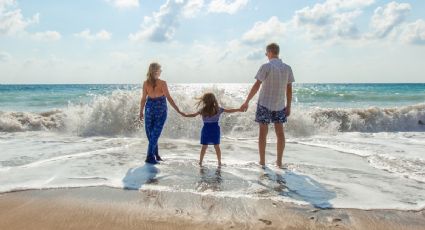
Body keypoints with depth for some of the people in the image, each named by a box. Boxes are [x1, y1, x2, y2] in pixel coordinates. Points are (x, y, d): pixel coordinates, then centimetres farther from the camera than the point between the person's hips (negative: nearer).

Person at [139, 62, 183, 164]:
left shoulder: (146, 83, -4)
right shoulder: (162, 83, -13)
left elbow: (143, 99, -1)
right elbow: (169, 98, -15)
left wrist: (141, 111, 10)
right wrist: (178, 110, -11)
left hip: (150, 108, 3)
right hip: (161, 109, -3)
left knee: (150, 133, 15)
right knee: (155, 134, 3)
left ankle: (156, 155, 22)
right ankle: (150, 157, 0)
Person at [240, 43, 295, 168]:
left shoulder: (266, 67, -11)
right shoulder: (287, 68, 2)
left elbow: (256, 86, -13)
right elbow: (289, 89, 4)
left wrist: (246, 102, -7)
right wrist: (288, 106, 10)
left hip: (265, 104, -4)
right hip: (280, 105, 4)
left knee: (263, 132, 4)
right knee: (280, 132, 11)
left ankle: (262, 162, 9)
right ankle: (279, 161, 15)